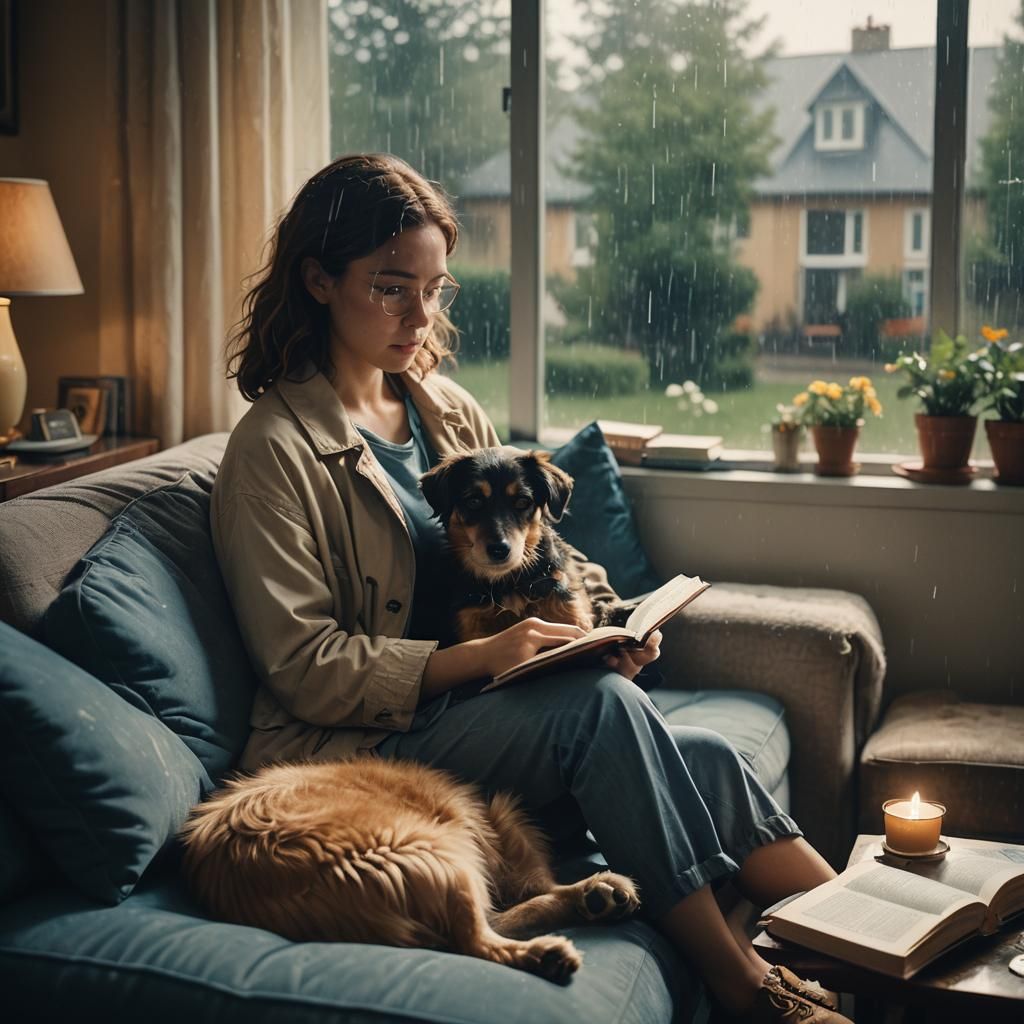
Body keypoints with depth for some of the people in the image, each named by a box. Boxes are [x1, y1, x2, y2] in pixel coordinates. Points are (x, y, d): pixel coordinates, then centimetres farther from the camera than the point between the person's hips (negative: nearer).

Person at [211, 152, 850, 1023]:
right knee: (598, 704, -30)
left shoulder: (447, 407, 13)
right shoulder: (275, 448, -9)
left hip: (472, 708, 7)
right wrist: (478, 657, -23)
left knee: (701, 759, -18)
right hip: (360, 748, -6)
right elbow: (307, 668, -14)